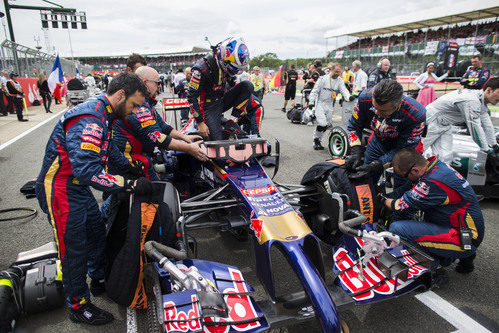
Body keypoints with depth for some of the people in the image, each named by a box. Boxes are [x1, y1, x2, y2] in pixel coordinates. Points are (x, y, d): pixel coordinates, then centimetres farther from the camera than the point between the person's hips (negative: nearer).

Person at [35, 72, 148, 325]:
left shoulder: (103, 115, 4)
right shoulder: (89, 120, -29)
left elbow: (108, 147, 24)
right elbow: (88, 170, -37)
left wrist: (128, 166, 25)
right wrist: (130, 185, -34)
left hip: (78, 188, 10)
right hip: (61, 192, -10)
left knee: (97, 233, 21)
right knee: (74, 249, 3)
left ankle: (99, 280, 43)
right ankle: (78, 307, 22)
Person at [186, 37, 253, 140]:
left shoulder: (227, 65, -3)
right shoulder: (203, 68, -24)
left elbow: (230, 85, 17)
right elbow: (191, 97, -21)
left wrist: (240, 106, 20)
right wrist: (200, 123, -22)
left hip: (222, 101, 7)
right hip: (209, 107, -7)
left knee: (248, 85, -11)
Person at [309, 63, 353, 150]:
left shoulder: (340, 81, 4)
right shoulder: (323, 79, -7)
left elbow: (344, 90, -10)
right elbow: (315, 90, -5)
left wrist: (349, 97, -30)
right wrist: (312, 102, -14)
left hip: (329, 105, 5)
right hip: (320, 104, -5)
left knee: (327, 125, 9)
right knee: (322, 124, -17)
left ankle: (318, 140, 27)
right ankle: (316, 140, 4)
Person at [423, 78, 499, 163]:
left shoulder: (482, 100, 6)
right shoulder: (472, 101, -27)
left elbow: (487, 124, 14)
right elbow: (475, 126, -25)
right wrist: (485, 148, -15)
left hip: (445, 125, 9)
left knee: (446, 159, -5)